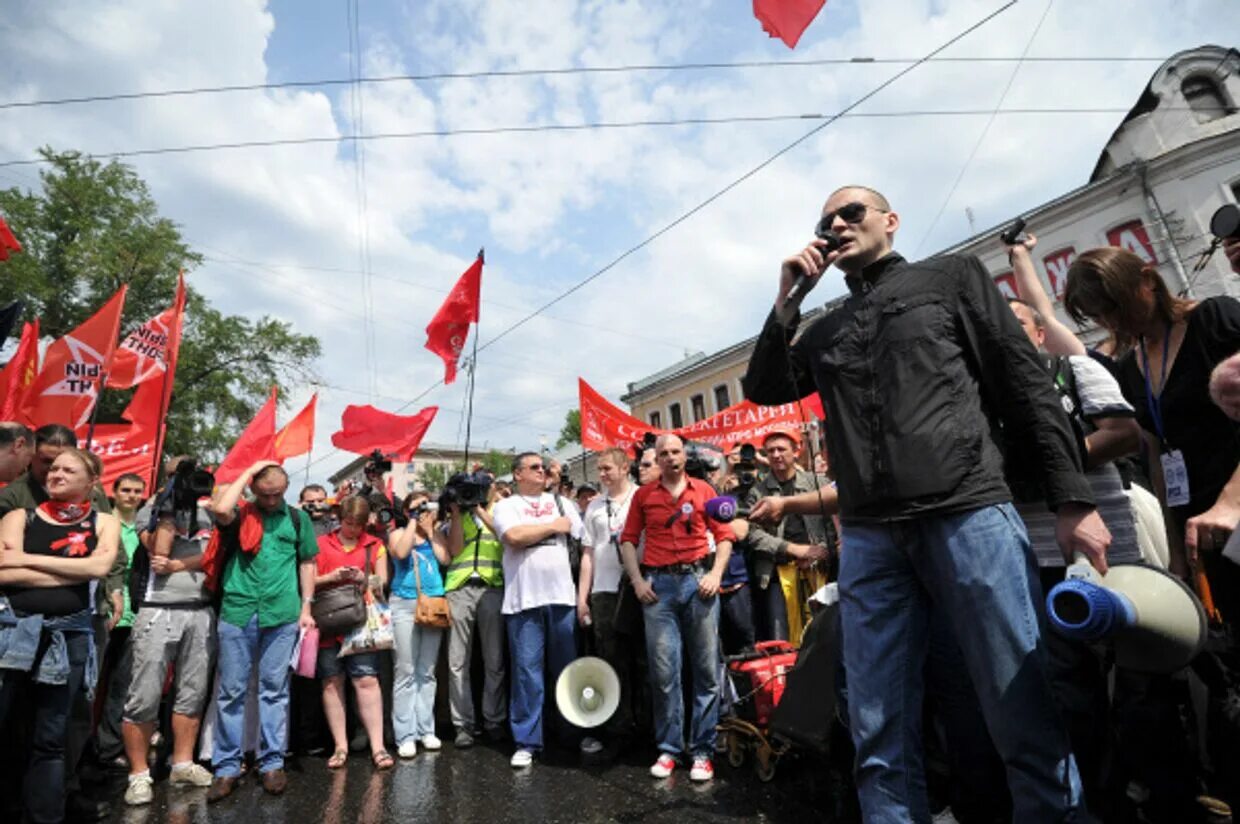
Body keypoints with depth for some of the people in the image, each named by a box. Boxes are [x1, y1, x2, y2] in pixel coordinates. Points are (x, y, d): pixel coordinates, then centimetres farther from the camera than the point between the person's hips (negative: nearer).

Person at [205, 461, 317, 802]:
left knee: (274, 690, 8)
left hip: (282, 615, 1)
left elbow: (307, 563, 10)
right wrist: (247, 473, -10)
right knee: (231, 691, 7)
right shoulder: (239, 514, 4)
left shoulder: (298, 519, 7)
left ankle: (272, 762, 19)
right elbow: (219, 509, -21)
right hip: (237, 612, 0)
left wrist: (306, 608, 3)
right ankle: (227, 767, 19)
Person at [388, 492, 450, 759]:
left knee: (427, 672, 7)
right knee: (406, 671, -3)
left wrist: (430, 531, 1)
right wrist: (413, 523, -6)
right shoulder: (398, 534, 8)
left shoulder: (436, 534, 14)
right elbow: (400, 552, -13)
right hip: (404, 604, -2)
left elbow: (445, 559, -2)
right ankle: (405, 735, 2)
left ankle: (426, 729, 14)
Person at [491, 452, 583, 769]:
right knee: (528, 671, 1)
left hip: (562, 597, 3)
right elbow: (514, 536, -15)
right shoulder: (506, 506, 5)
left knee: (568, 670, 10)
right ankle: (526, 742, 13)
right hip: (524, 600, -2)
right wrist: (553, 527, -4)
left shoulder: (560, 502, 13)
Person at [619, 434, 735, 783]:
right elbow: (628, 539, 8)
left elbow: (724, 535, 6)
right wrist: (637, 580, -1)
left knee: (706, 668, 3)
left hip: (698, 580, 0)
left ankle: (702, 750, 16)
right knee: (663, 670, 2)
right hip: (658, 585, 0)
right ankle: (668, 748, 17)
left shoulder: (703, 490, 7)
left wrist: (716, 574, -6)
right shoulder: (643, 494, 8)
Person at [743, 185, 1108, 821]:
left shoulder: (951, 277, 13)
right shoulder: (823, 332, 22)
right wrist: (786, 303, 8)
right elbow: (763, 389, 13)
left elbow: (1026, 386, 7)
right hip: (869, 538, 3)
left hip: (970, 513, -2)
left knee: (1024, 716, -1)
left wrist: (1072, 499, -1)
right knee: (880, 734, 5)